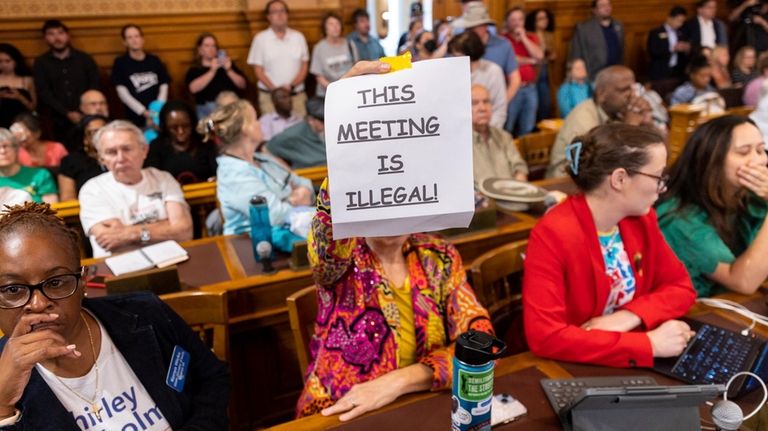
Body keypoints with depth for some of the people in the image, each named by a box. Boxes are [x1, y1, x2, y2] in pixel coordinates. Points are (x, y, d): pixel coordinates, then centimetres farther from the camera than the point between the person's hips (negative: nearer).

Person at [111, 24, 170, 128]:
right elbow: (122, 93, -2)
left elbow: (164, 86, 6)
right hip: (135, 118, -2)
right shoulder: (120, 63, 4)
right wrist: (144, 112, -10)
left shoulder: (154, 60, 11)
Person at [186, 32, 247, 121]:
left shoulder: (228, 64, 15)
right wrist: (212, 71, -12)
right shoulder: (194, 70, 10)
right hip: (207, 108, -1)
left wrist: (229, 70, -7)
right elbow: (193, 88, -10)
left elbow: (242, 85, 8)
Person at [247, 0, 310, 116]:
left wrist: (291, 86, -9)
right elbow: (258, 70, 2)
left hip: (297, 95, 2)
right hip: (269, 96, -2)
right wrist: (274, 89, -11)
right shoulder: (260, 39, 3)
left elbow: (304, 66, 7)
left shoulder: (298, 37, 8)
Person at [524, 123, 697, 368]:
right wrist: (649, 344, -26)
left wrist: (628, 317, -13)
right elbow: (545, 337, -28)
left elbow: (680, 287, 6)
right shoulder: (552, 235, -23)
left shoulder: (641, 219, -2)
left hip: (629, 364, 6)